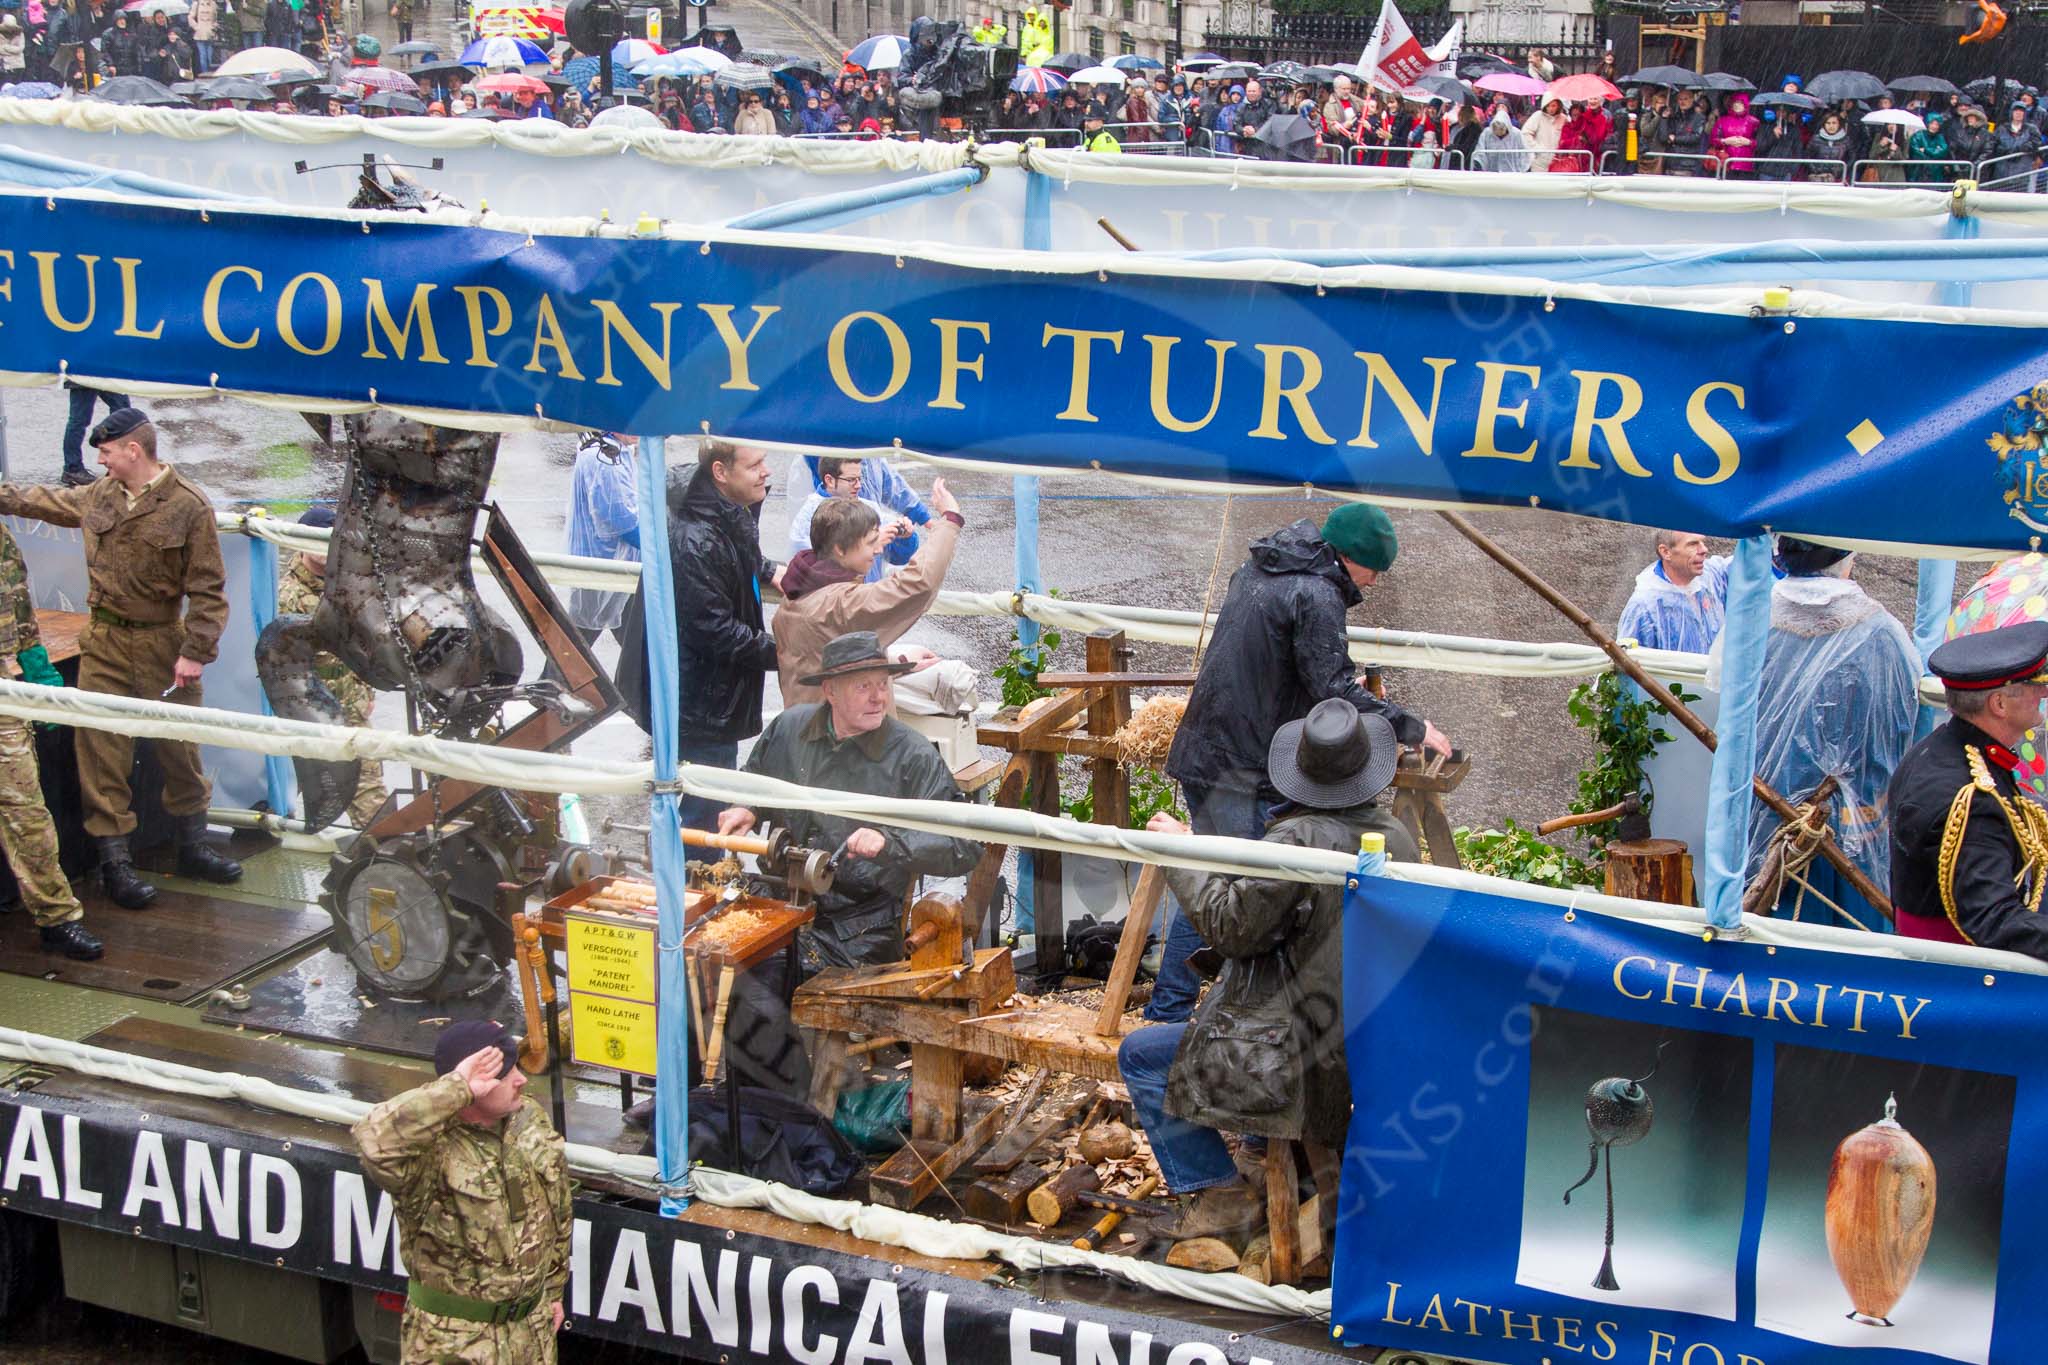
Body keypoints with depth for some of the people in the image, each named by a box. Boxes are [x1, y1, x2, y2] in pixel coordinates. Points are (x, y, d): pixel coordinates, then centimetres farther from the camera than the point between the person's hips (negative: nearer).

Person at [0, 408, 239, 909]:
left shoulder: (189, 506, -12)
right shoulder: (97, 496, 3)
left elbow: (207, 587, -12)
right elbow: (43, 502, 23)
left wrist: (196, 651, -16)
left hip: (161, 642, -3)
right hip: (104, 642, 4)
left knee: (180, 746, 9)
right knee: (102, 751, 0)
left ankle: (193, 848, 25)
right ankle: (114, 861, 7)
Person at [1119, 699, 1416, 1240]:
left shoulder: (1298, 839, -23)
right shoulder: (1396, 837, 1)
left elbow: (1233, 928, -18)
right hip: (1372, 1048, 9)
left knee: (1139, 1056, 4)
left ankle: (1219, 1194, 5)